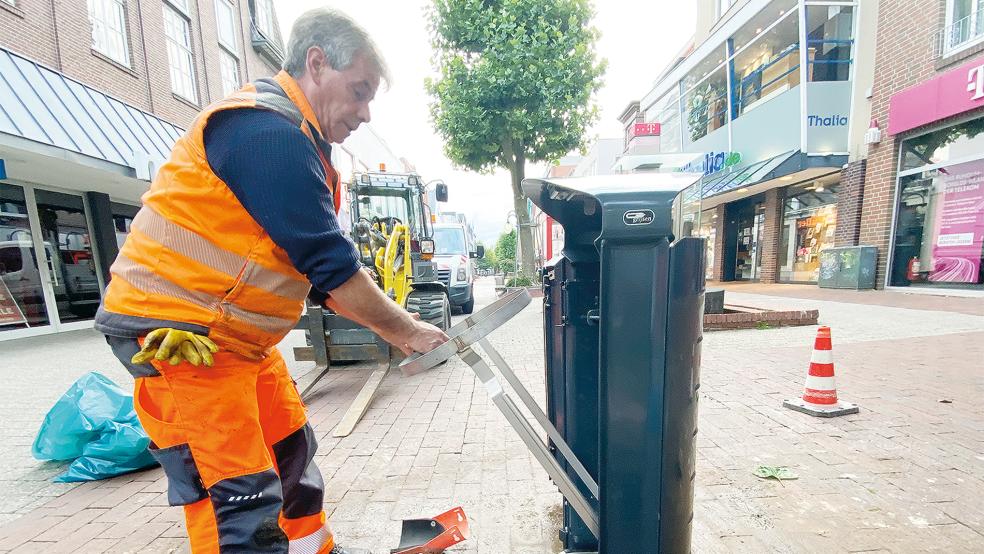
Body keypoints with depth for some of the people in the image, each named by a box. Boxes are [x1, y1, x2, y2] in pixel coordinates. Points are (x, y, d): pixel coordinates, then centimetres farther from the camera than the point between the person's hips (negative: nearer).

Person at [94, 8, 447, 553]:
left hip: (237, 335, 10)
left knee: (291, 448, 20)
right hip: (175, 334, -10)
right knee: (241, 502, -5)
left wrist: (393, 326, 4)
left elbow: (321, 272, 9)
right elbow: (329, 264, -23)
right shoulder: (269, 131, -19)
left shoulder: (293, 139, 12)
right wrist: (404, 329, -10)